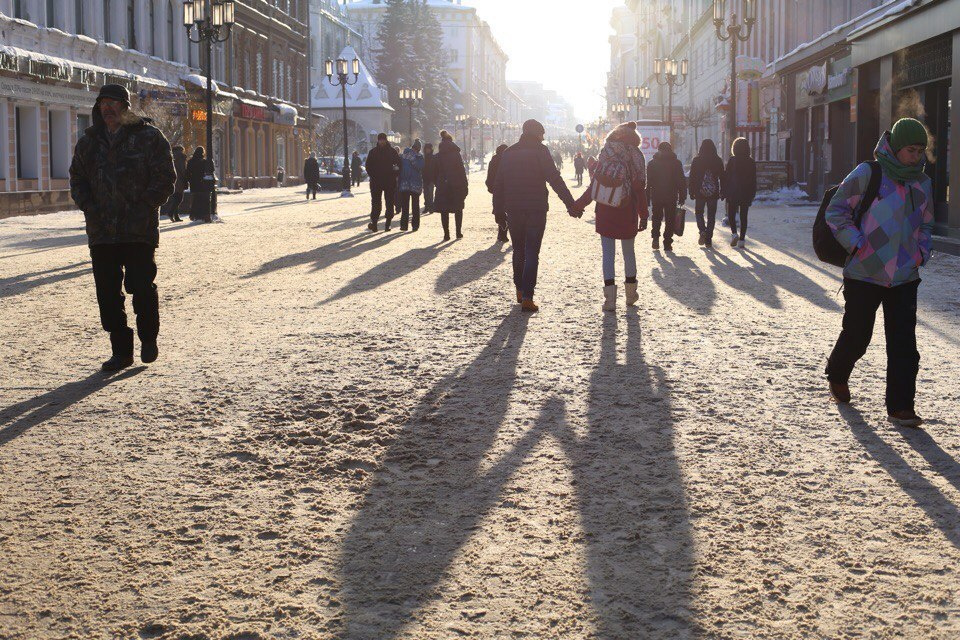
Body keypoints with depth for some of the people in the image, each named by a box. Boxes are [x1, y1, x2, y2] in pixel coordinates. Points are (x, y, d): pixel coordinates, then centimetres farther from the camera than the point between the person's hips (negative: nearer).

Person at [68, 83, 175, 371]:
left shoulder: (149, 137, 0)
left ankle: (148, 338, 18)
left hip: (139, 230, -4)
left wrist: (144, 207, -11)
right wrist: (90, 208, 0)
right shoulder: (88, 141, 13)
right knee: (107, 291, 3)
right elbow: (77, 180, 17)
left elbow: (166, 177, -3)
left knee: (141, 285, -8)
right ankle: (121, 351, 13)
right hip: (101, 231, 4)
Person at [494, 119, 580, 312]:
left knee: (518, 251, 19)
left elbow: (499, 183, 9)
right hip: (536, 209, -4)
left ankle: (520, 290, 25)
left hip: (513, 211, 4)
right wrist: (570, 203, -15)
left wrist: (498, 209, 13)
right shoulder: (540, 151, -5)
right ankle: (527, 297, -9)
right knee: (532, 254, -2)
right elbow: (554, 178, -14)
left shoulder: (509, 153, 9)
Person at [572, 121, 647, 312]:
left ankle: (610, 297, -7)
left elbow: (595, 184, -2)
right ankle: (631, 294, 25)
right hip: (627, 211, 0)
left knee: (608, 252, 1)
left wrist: (579, 205, 6)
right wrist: (643, 214, 1)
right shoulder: (636, 156, -4)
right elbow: (639, 188, -5)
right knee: (628, 250, 16)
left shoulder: (607, 152, -1)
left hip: (605, 211, 0)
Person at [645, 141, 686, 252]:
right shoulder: (676, 163, 0)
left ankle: (656, 237, -2)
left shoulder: (653, 163, 1)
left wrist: (647, 198, 4)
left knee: (656, 218, 16)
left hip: (656, 197, 1)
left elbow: (648, 181, 0)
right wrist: (682, 197, 4)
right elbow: (682, 181, -1)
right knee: (669, 220, 5)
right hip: (671, 197, -1)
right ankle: (667, 243, 1)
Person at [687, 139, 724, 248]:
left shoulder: (696, 161, -3)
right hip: (713, 193, 1)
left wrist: (692, 192, 5)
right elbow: (722, 177, 2)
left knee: (699, 213, 14)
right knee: (711, 216, 7)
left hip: (700, 192, -1)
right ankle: (708, 239, 3)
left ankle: (702, 230, -12)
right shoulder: (718, 161, 0)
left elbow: (692, 177, -1)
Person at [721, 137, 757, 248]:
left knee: (731, 215, 9)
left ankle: (734, 233, -13)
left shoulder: (732, 160, -7)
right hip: (746, 194, 2)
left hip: (732, 193, -2)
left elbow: (726, 177, -7)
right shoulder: (751, 162, 2)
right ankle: (742, 239, 5)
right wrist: (752, 195, 12)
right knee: (743, 216, 8)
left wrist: (723, 192, 0)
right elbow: (753, 180, 5)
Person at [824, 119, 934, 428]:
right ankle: (837, 376, 39)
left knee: (904, 344, -4)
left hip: (904, 277, 4)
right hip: (864, 275, -4)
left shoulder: (922, 183, 10)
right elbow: (836, 210, -5)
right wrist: (856, 244, -13)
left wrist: (921, 253, 8)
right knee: (857, 336, 9)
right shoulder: (868, 174, -8)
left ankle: (900, 407, 1)